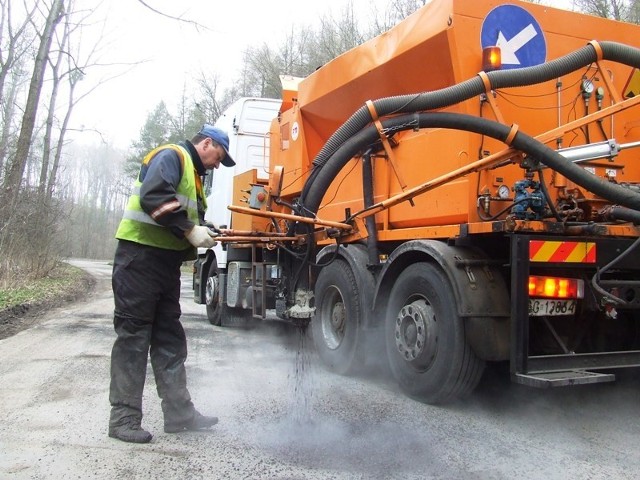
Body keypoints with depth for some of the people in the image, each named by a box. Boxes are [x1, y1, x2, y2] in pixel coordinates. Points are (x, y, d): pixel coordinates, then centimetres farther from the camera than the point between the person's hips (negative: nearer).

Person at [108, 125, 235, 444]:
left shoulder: (193, 174, 23)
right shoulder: (171, 156, -6)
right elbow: (153, 198, -22)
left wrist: (203, 233, 0)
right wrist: (190, 230, -20)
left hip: (165, 260, 10)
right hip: (140, 255, -10)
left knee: (169, 338, 10)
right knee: (132, 336, -4)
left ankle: (179, 412, 16)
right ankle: (123, 418, 4)